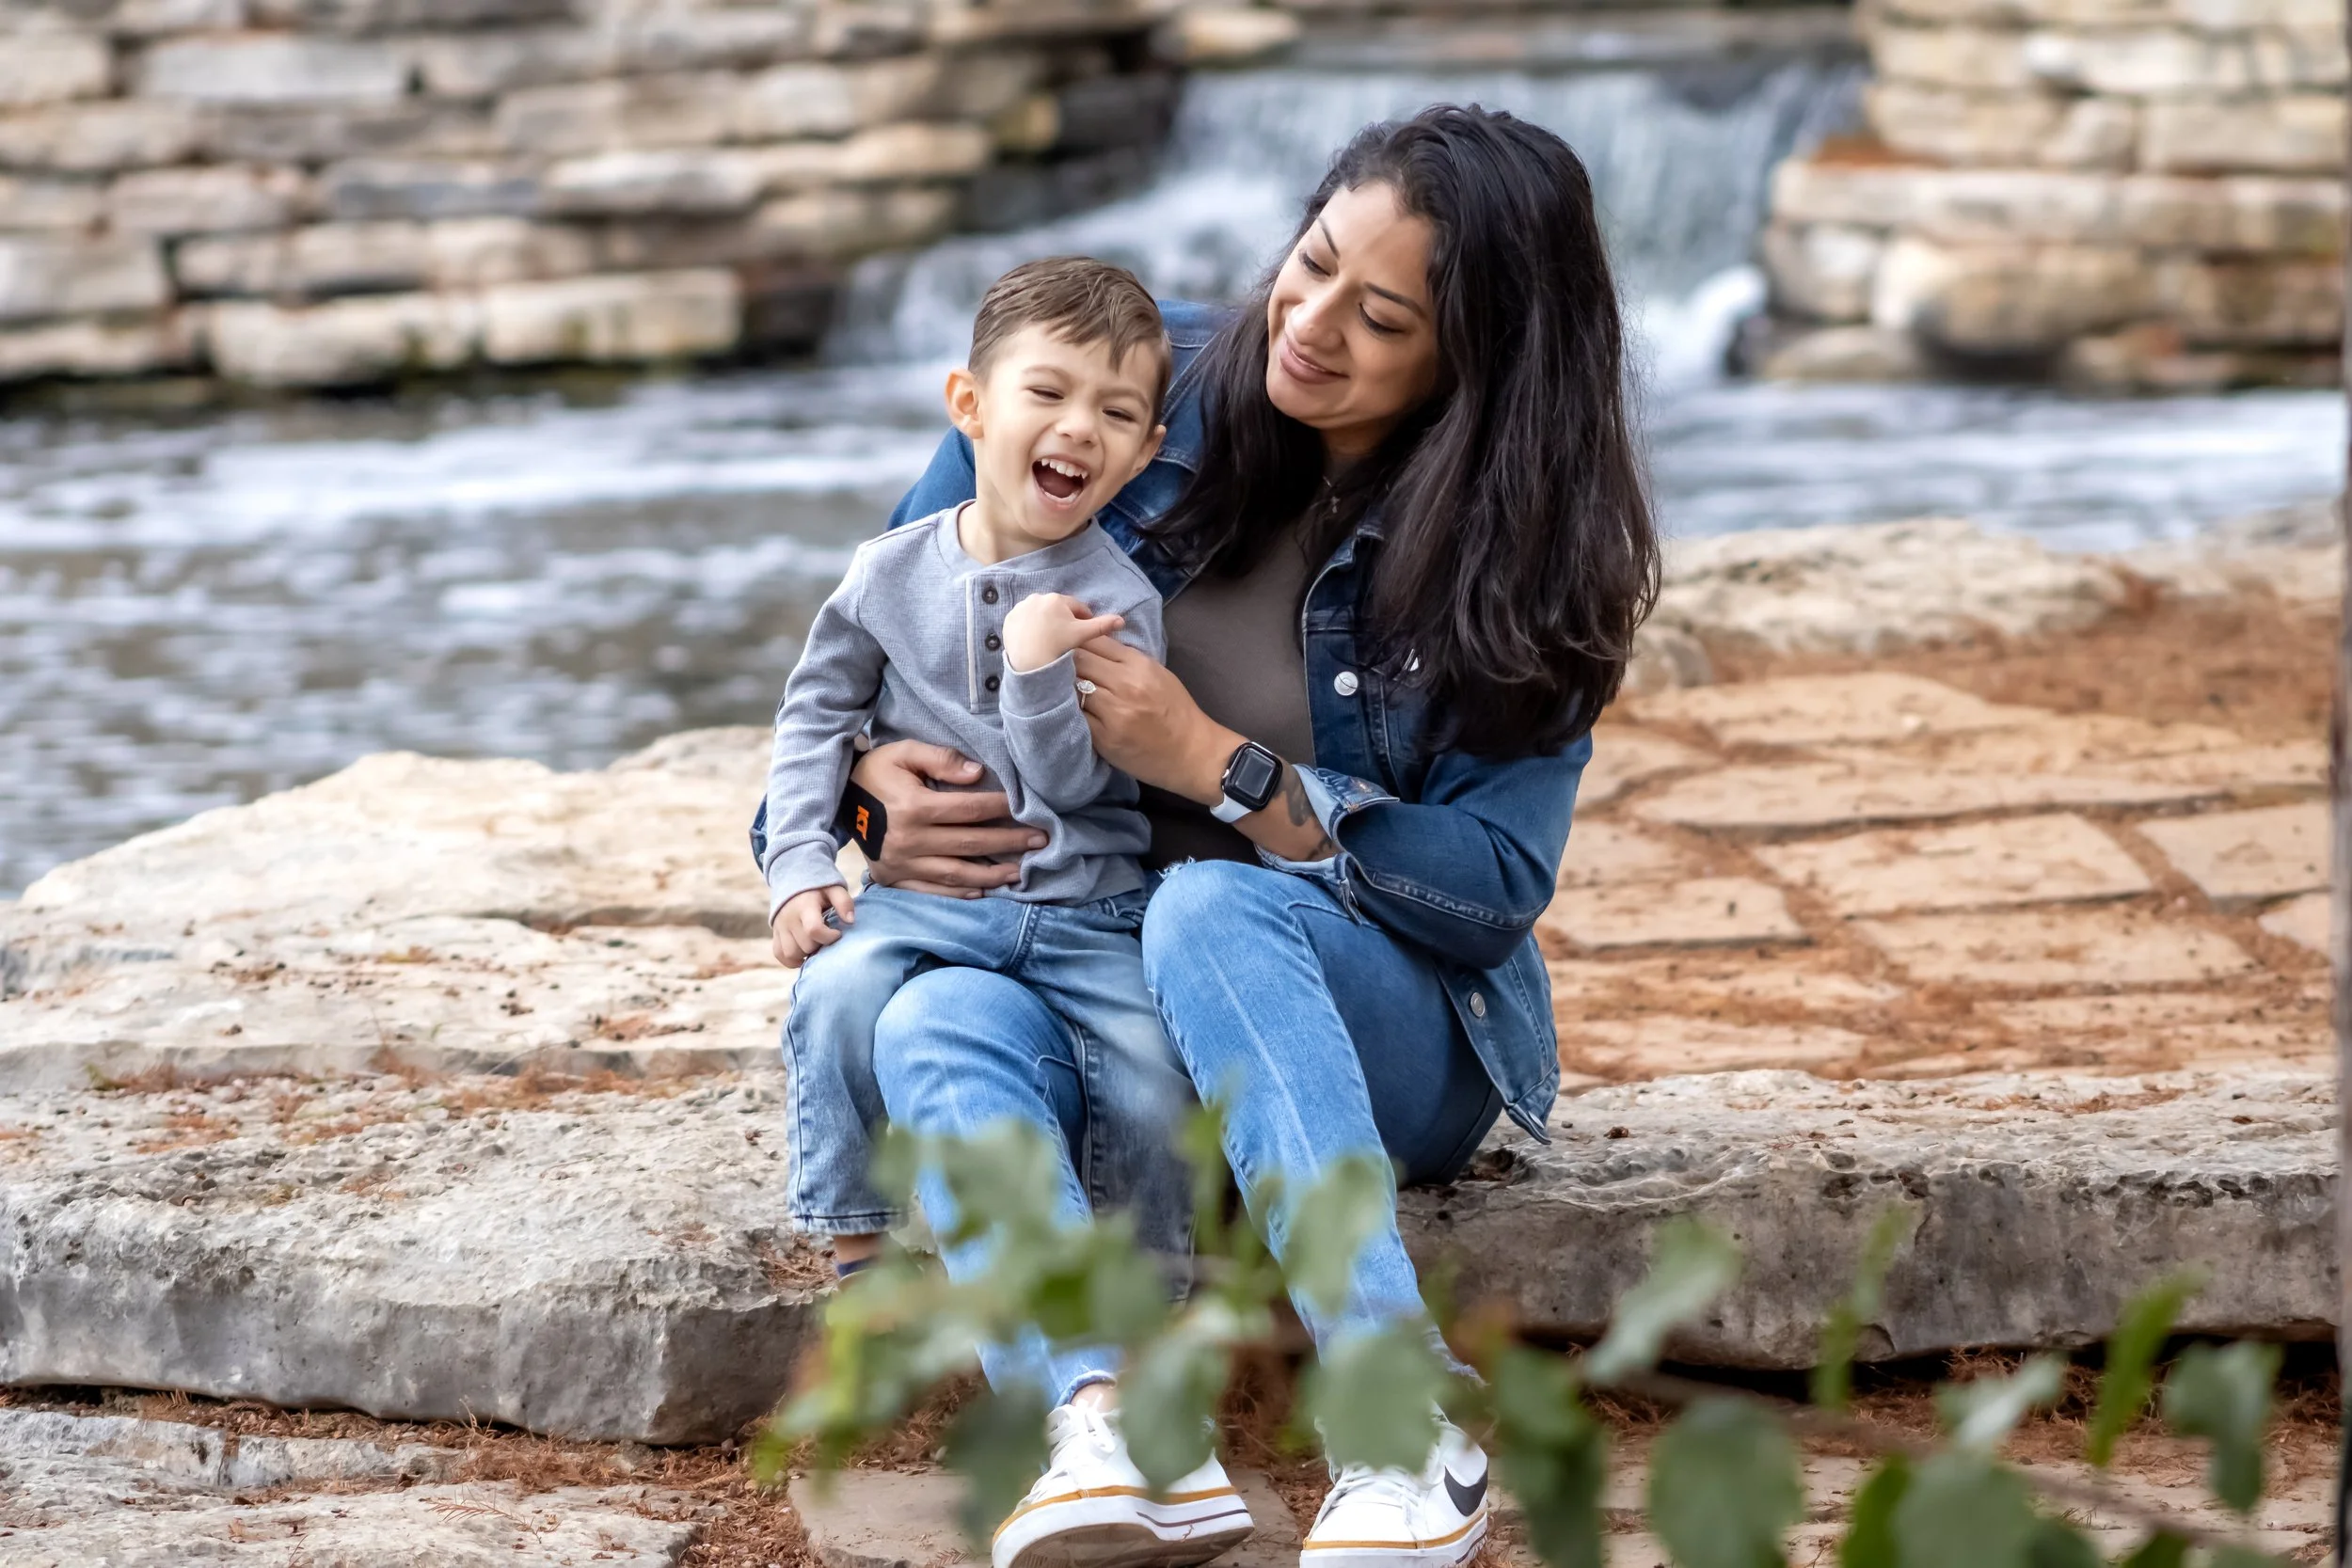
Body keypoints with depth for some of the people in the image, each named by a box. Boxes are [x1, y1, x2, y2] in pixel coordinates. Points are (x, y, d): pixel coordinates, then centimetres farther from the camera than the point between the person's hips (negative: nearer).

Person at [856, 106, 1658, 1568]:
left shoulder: (1523, 555, -8)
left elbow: (1494, 883, -13)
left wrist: (1213, 765, -21)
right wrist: (872, 767, -12)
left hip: (1388, 1032, -3)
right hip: (1100, 1006, 3)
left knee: (1211, 909, -37)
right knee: (937, 1024, -31)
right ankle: (1091, 1425, -54)